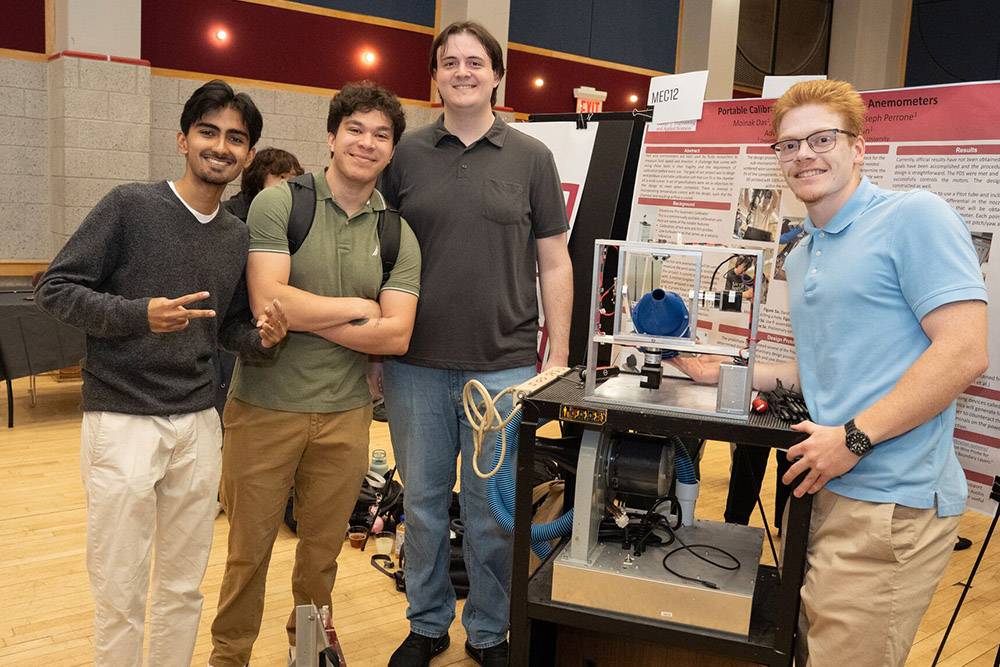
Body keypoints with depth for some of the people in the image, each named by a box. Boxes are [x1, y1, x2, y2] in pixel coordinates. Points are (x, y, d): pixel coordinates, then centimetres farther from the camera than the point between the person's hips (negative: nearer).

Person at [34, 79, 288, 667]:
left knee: (184, 590, 15)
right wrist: (141, 315, -20)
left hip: (199, 424, 5)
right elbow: (56, 289, -7)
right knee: (120, 596, 5)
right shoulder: (130, 206, -6)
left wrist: (262, 338, -6)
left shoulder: (239, 237, 8)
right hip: (122, 421, -4)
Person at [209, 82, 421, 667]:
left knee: (324, 546, 18)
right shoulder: (279, 204, -6)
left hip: (345, 414, 3)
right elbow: (269, 302, -19)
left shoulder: (399, 236, 3)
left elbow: (396, 336, -6)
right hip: (265, 406, -2)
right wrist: (356, 307, -9)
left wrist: (304, 316, -12)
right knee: (250, 547, 11)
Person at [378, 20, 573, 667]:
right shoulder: (405, 155, 5)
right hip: (415, 368, 1)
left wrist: (558, 357, 0)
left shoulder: (531, 158, 3)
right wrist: (374, 348, 5)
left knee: (493, 511, 9)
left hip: (503, 367, -1)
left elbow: (555, 263, 4)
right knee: (423, 503, 13)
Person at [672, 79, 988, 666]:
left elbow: (964, 352, -17)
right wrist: (728, 374, 17)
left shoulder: (915, 217, -9)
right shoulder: (801, 257, 17)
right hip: (822, 487, 8)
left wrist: (853, 437, -19)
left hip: (889, 501, -8)